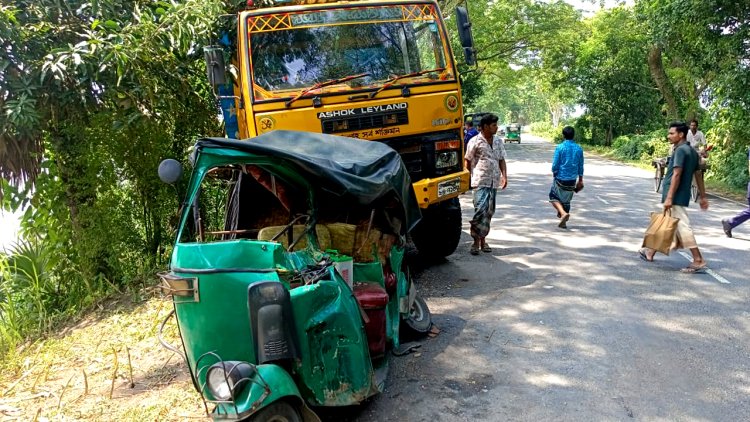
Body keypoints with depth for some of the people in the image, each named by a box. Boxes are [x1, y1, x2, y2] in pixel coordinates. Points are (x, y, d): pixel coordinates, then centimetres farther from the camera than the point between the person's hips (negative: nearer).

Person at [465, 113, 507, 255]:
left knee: (489, 211, 8)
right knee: (480, 210, -14)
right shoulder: (475, 142, -5)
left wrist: (504, 176, 4)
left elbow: (501, 160, 16)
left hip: (494, 182, 6)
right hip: (481, 181, -6)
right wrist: (469, 177, -1)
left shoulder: (497, 142, 14)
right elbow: (468, 161, -1)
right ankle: (476, 242, -8)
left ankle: (483, 239, 18)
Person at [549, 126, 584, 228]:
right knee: (567, 200, 15)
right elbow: (580, 166, 6)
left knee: (554, 197, 12)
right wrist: (580, 180, 16)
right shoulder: (579, 148, 1)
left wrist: (554, 175, 8)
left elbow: (555, 165, -10)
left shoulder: (560, 147, -11)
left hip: (560, 178, -4)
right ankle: (563, 222, 19)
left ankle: (563, 213, -11)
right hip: (572, 180, 4)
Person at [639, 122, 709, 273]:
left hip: (676, 197, -10)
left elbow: (676, 175, -21)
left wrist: (669, 198, -23)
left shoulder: (680, 150, -14)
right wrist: (703, 196, 20)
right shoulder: (692, 151, 14)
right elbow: (698, 175, 16)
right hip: (682, 196, 10)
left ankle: (698, 261, -8)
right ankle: (651, 252, 30)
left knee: (682, 226, -9)